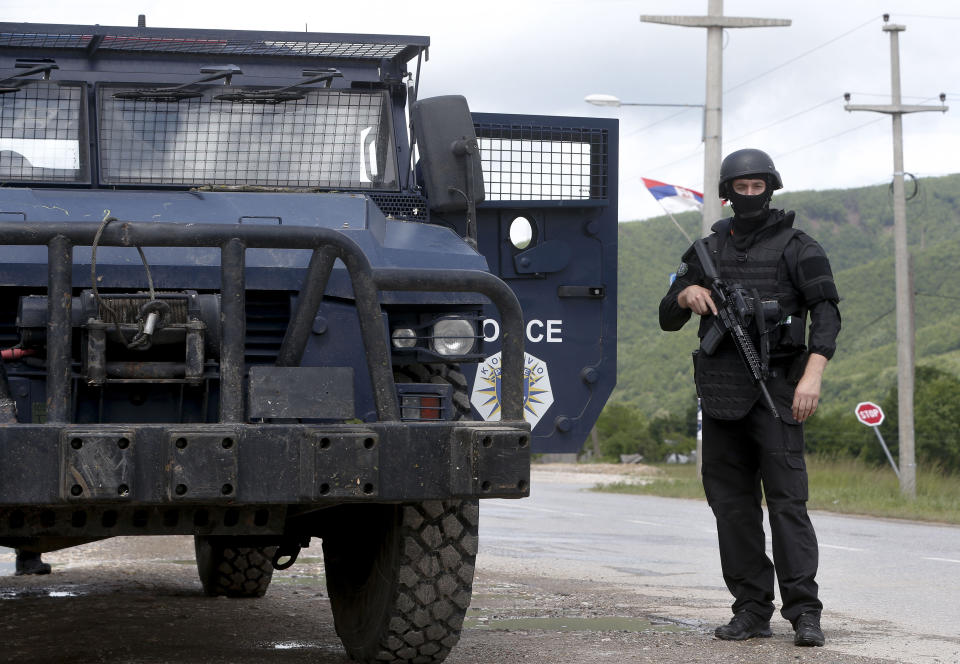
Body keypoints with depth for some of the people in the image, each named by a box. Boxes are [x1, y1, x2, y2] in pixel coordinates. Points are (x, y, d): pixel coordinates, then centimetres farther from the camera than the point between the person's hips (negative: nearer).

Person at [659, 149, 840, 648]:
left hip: (774, 387, -5)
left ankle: (804, 612, -13)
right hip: (721, 394, 5)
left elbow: (826, 312, -8)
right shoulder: (708, 250, 15)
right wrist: (686, 294, -6)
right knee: (732, 502, 5)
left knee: (786, 498, -12)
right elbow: (668, 319, 18)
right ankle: (752, 610, 10)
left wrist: (813, 374, -22)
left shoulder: (797, 247, 2)